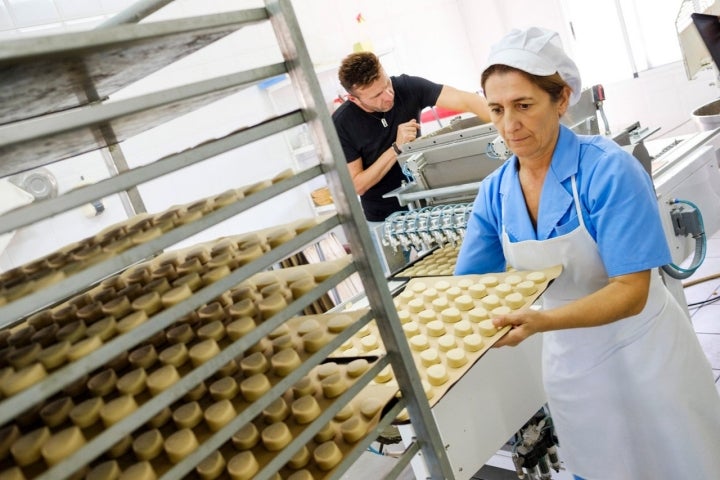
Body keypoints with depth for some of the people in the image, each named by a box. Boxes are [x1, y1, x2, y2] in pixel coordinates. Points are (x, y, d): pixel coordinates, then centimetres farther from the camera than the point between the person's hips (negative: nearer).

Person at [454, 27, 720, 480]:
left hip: (642, 352, -4)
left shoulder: (607, 168, -24)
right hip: (570, 357, 4)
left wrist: (540, 321, -41)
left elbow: (631, 292, -26)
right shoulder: (495, 190, -9)